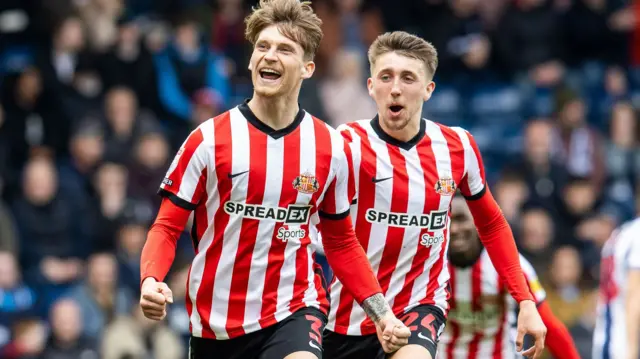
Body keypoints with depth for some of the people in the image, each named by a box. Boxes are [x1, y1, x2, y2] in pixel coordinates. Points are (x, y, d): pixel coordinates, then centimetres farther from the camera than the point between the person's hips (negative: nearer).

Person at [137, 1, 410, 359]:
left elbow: (342, 241, 13)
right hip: (215, 324, 1)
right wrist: (151, 281, -22)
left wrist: (381, 312, 4)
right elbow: (167, 227, -2)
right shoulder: (209, 139, -5)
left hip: (294, 311, -1)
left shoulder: (331, 148, 1)